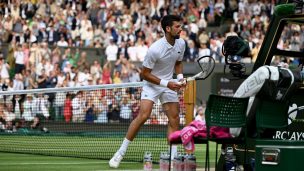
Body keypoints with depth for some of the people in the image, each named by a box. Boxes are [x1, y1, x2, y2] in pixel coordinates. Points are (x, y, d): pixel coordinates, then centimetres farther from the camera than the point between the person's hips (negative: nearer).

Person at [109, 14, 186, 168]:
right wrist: (166, 83, -22)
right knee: (143, 116, -20)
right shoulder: (155, 49, -25)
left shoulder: (181, 44, -4)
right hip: (151, 84, -6)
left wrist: (180, 77, -4)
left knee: (174, 119, 0)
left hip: (169, 84, 6)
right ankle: (121, 152, -11)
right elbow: (145, 73, -17)